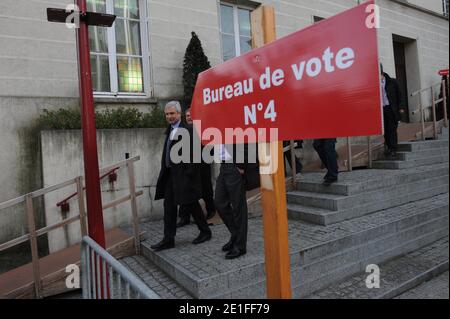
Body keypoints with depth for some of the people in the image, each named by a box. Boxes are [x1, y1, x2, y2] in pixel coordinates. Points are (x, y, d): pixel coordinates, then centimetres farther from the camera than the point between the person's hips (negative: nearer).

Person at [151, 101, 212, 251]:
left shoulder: (187, 130, -13)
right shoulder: (170, 130, 13)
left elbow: (193, 153, -17)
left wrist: (189, 174, -19)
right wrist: (165, 170, 11)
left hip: (184, 175, -8)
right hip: (170, 174, 8)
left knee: (191, 204, 4)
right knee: (169, 206, 8)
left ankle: (205, 231, 25)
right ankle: (168, 239, 16)